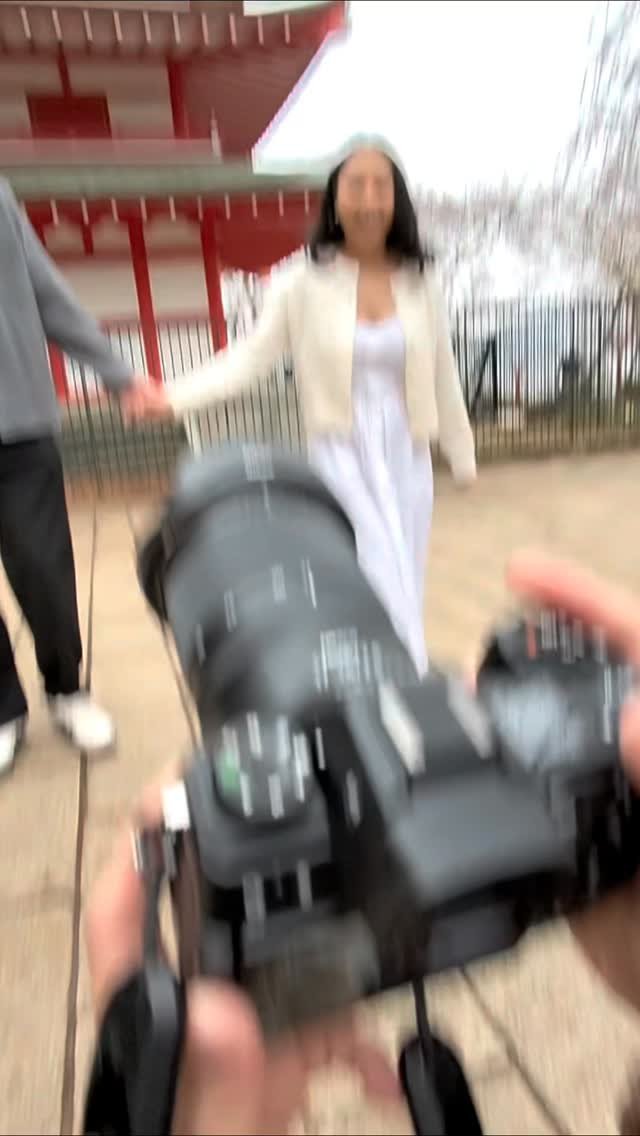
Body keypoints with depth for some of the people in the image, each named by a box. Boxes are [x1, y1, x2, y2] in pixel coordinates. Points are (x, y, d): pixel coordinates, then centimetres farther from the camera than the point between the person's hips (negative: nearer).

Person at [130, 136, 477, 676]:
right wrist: (175, 397, -20)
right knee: (379, 586, -4)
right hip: (341, 455, -3)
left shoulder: (421, 282, 2)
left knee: (404, 584, 12)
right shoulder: (304, 283, -8)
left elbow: (443, 376, 8)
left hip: (407, 457, 4)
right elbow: (251, 357, -8)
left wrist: (463, 455, 14)